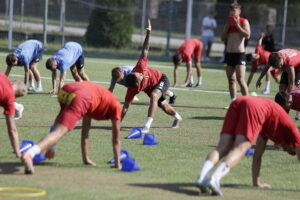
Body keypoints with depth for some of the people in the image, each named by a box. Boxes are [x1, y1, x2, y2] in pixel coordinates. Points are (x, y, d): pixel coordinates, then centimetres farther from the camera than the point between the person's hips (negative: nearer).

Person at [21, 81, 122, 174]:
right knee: (59, 131, -19)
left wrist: (86, 158, 49)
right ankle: (29, 154, -42)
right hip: (80, 98, -7)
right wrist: (117, 164, 37)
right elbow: (116, 138, 30)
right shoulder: (115, 105, 30)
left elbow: (84, 132, 47)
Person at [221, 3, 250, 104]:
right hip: (229, 53, 6)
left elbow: (247, 35, -15)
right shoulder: (229, 22, 14)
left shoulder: (243, 21, -2)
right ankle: (233, 101, 12)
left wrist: (237, 25, -16)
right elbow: (222, 38, 8)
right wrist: (227, 25, -2)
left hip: (239, 53, -6)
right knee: (231, 80, 7)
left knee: (240, 79, -15)